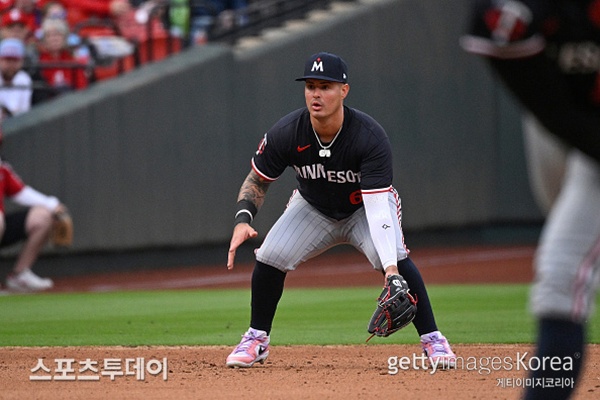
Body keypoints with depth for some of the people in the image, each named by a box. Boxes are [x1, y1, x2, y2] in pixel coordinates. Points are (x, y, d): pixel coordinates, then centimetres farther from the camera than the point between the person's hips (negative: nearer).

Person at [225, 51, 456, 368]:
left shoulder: (371, 137, -35)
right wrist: (243, 219, -31)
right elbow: (258, 179, -10)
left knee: (395, 257, -29)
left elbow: (378, 207, -40)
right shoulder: (286, 133, -26)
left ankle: (432, 339, -14)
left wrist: (390, 267, -51)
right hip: (312, 208, 3)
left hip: (365, 207, -3)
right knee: (270, 256, -18)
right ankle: (256, 340, 4)